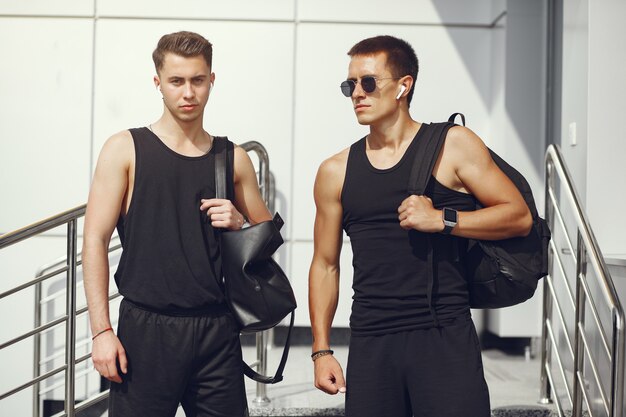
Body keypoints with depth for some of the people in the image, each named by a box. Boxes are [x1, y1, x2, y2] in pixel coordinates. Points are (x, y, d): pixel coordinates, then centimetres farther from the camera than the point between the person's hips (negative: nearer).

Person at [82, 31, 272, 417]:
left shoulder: (233, 159, 10)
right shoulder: (126, 149, 1)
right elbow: (95, 241, -4)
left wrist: (238, 224, -4)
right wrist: (102, 331, -10)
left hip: (218, 329, 3)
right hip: (146, 328, -3)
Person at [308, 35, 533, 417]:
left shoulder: (452, 146, 2)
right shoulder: (336, 172, 10)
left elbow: (519, 216, 0)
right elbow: (325, 265, 14)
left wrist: (441, 220, -13)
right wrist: (322, 350, 9)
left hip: (445, 337, -3)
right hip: (370, 344, 3)